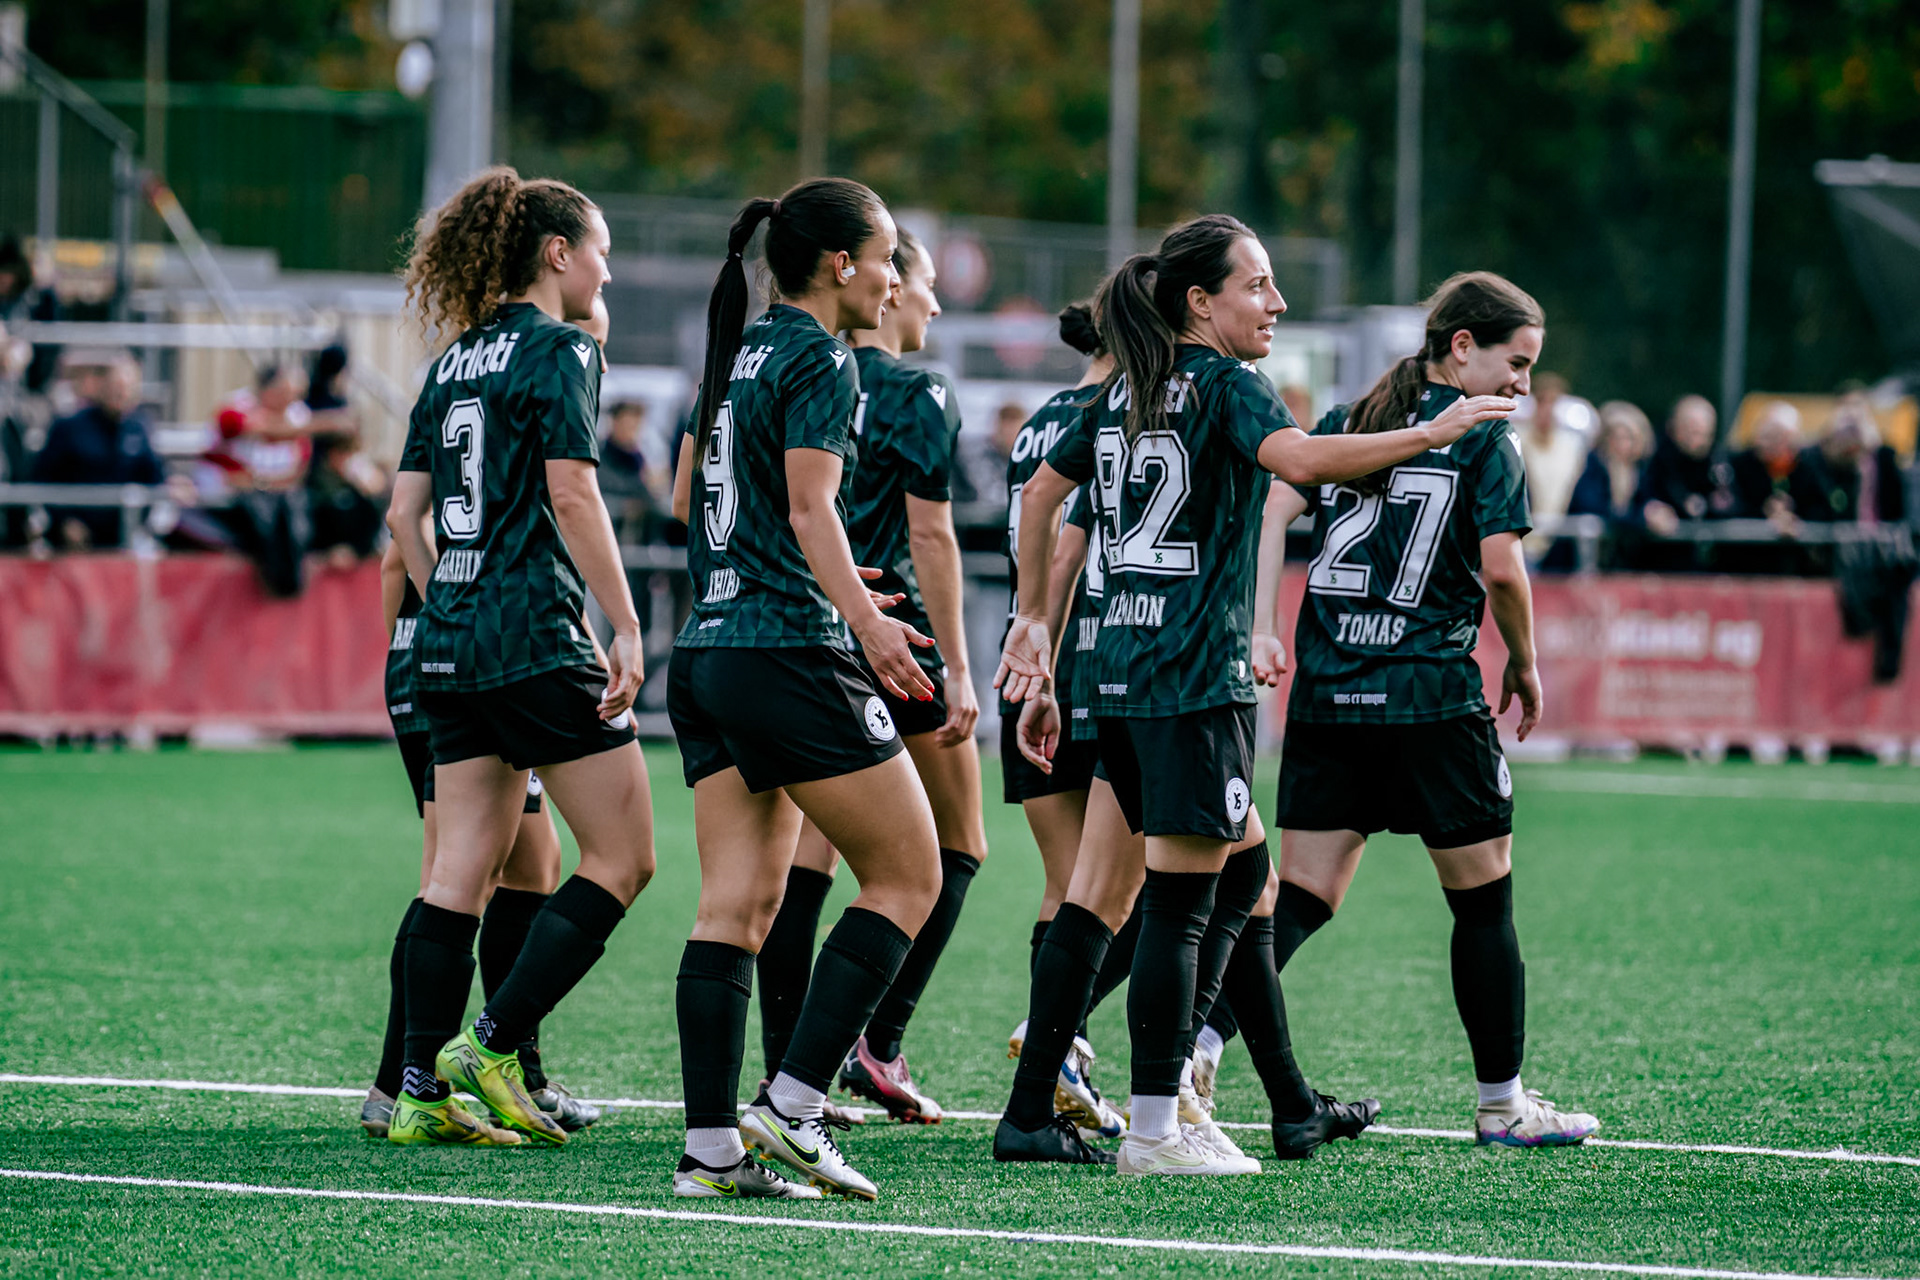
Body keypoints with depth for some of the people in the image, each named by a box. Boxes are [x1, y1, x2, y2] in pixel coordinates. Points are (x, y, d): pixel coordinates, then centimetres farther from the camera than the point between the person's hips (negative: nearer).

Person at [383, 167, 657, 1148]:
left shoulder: (456, 360, 16)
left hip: (450, 645, 8)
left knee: (460, 873, 7)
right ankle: (492, 1045, -8)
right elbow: (571, 495, -15)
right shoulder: (557, 351, -7)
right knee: (622, 857, -1)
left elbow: (404, 510, 16)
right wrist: (626, 627, -14)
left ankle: (420, 1092, 2)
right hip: (536, 641, -8)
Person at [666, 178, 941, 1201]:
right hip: (790, 657, -8)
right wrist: (865, 621, -24)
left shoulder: (738, 353, 17)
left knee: (736, 904, 4)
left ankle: (710, 1146, -2)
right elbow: (810, 507, -18)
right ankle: (793, 1103, -7)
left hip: (706, 652, 8)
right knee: (908, 878, 1)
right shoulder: (821, 361, -8)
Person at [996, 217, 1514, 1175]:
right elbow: (1300, 458, -28)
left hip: (1123, 665, 9)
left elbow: (1041, 494, 22)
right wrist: (1427, 434, -24)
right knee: (1179, 902, -6)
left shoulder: (1120, 393, 15)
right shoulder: (1223, 385, -9)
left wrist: (1034, 619, 29)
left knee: (1242, 871, 18)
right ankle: (1155, 1130, -6)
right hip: (1197, 674, -9)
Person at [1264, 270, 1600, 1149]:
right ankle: (1501, 1101, 15)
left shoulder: (1342, 424, 13)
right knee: (1483, 900, 9)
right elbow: (1501, 566, -11)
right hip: (1430, 697, -5)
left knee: (1300, 898, 4)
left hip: (1324, 694, 5)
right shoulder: (1484, 441, -2)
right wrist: (1524, 665, 3)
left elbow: (1267, 516, 2)